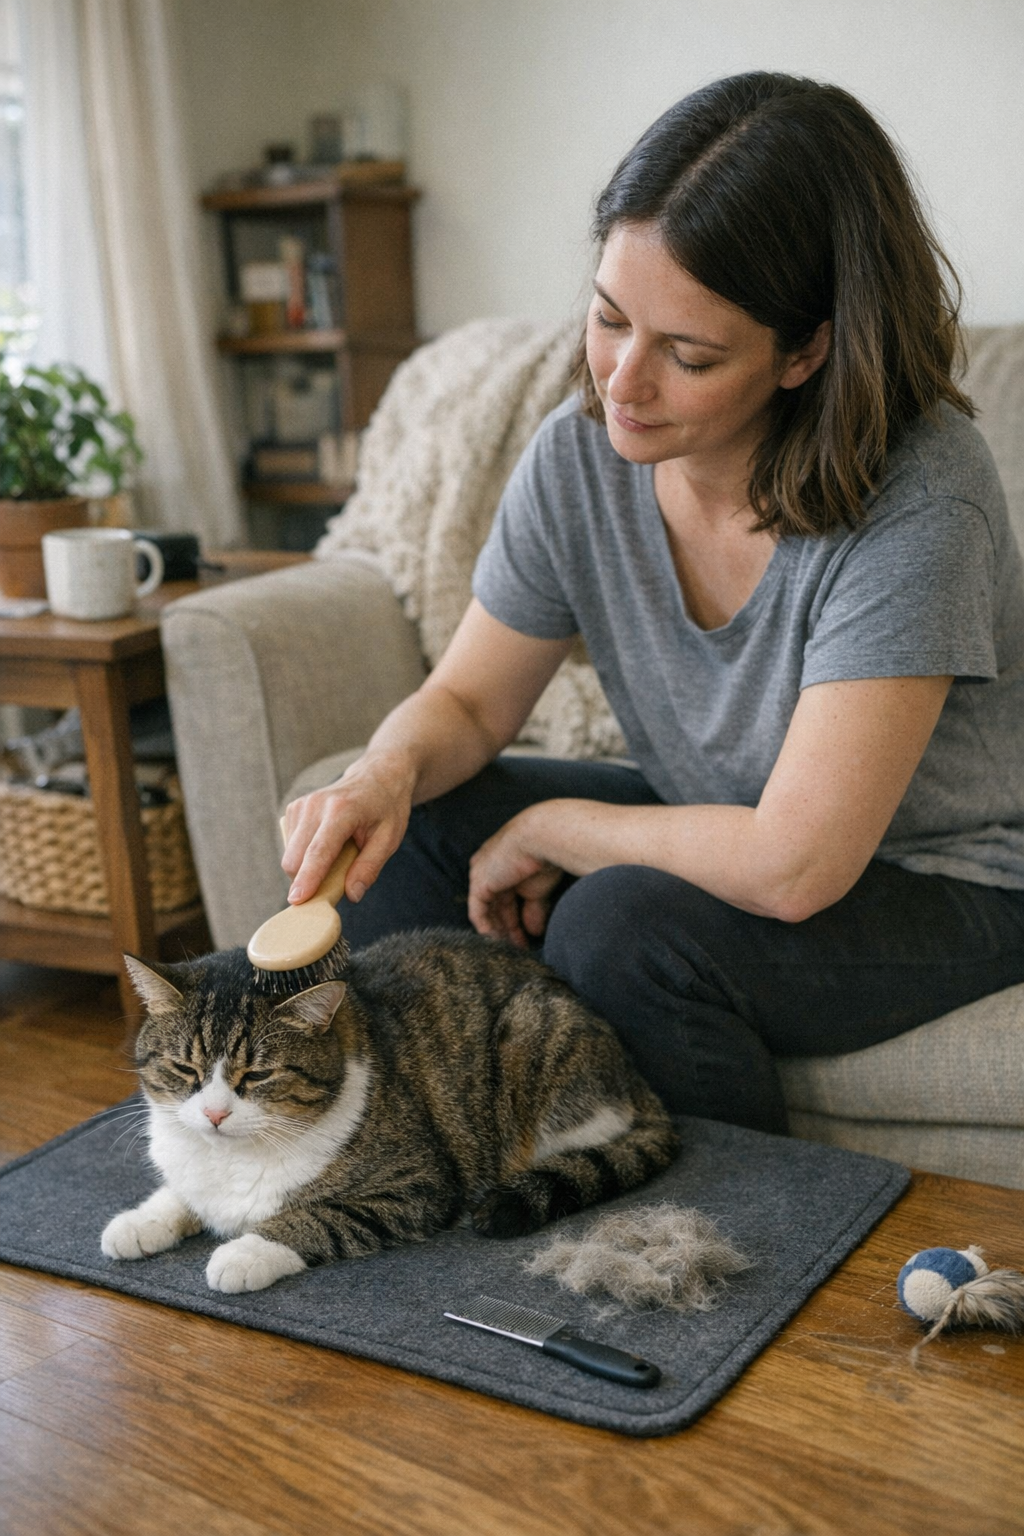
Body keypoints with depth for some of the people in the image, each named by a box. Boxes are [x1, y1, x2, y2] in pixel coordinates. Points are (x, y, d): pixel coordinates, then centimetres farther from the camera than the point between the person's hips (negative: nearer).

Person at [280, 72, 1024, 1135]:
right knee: (402, 830, -8)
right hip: (715, 831, 6)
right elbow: (465, 700, -1)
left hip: (936, 888, -5)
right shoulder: (580, 454, -12)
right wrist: (390, 769, -25)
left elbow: (792, 866, -33)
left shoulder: (918, 502, -30)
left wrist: (545, 829, -19)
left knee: (623, 926, -31)